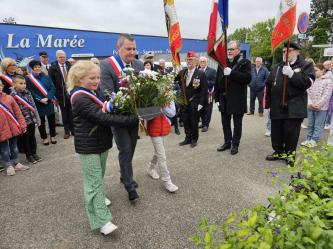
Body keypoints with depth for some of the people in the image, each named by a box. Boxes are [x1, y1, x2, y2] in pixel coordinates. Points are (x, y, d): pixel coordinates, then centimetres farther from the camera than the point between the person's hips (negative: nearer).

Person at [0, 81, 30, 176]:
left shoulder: (9, 98, 0)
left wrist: (22, 125, -1)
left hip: (13, 127, 2)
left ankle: (16, 163, 30)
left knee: (14, 146, 16)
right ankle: (9, 166, 23)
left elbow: (18, 113, 3)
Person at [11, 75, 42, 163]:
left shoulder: (27, 92, 5)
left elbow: (33, 106, 9)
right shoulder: (13, 95, -12)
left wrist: (37, 118, 10)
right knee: (25, 139, 9)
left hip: (32, 119, 5)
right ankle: (28, 155, 21)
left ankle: (34, 153, 29)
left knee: (32, 137, 16)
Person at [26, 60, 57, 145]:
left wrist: (47, 98, -15)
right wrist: (40, 99, -18)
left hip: (49, 102, 2)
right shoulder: (28, 78, -4)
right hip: (38, 104, -2)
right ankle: (44, 138, 21)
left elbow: (53, 88, -2)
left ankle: (53, 136, 24)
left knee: (51, 119, 9)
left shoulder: (46, 77, 5)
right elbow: (30, 92, -8)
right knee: (41, 121, 8)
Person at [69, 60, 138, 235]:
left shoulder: (93, 93, 11)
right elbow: (103, 117, -29)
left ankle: (97, 197, 43)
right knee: (94, 180, -4)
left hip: (101, 142, 9)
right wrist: (133, 119, -29)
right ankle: (102, 221, 2)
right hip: (88, 146, -9)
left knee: (99, 176, 22)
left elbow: (104, 113, 16)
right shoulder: (80, 99, -20)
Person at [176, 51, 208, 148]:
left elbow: (204, 90, -9)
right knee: (186, 121, 11)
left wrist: (201, 103, -14)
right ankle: (188, 138, 26)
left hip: (194, 103, -4)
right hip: (184, 102, 4)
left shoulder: (201, 74, -6)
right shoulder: (182, 72, 6)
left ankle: (194, 139, 24)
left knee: (194, 122, 7)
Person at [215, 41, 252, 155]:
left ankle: (235, 144, 20)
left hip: (238, 100, -4)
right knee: (225, 123, 13)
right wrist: (217, 98, 4)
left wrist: (231, 73, -25)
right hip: (224, 99, 5)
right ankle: (227, 142, 28)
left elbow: (247, 78, -19)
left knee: (237, 124, 7)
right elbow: (218, 82, 8)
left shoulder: (245, 63, -4)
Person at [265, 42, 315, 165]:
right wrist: (268, 102, 8)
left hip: (294, 108, -4)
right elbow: (269, 85, 15)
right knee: (276, 131, 10)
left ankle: (290, 154, 22)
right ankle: (279, 151, 28)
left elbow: (307, 83, -13)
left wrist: (292, 74, -22)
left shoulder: (306, 66, 2)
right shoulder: (277, 67, 15)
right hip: (277, 107, 4)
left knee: (291, 133, 3)